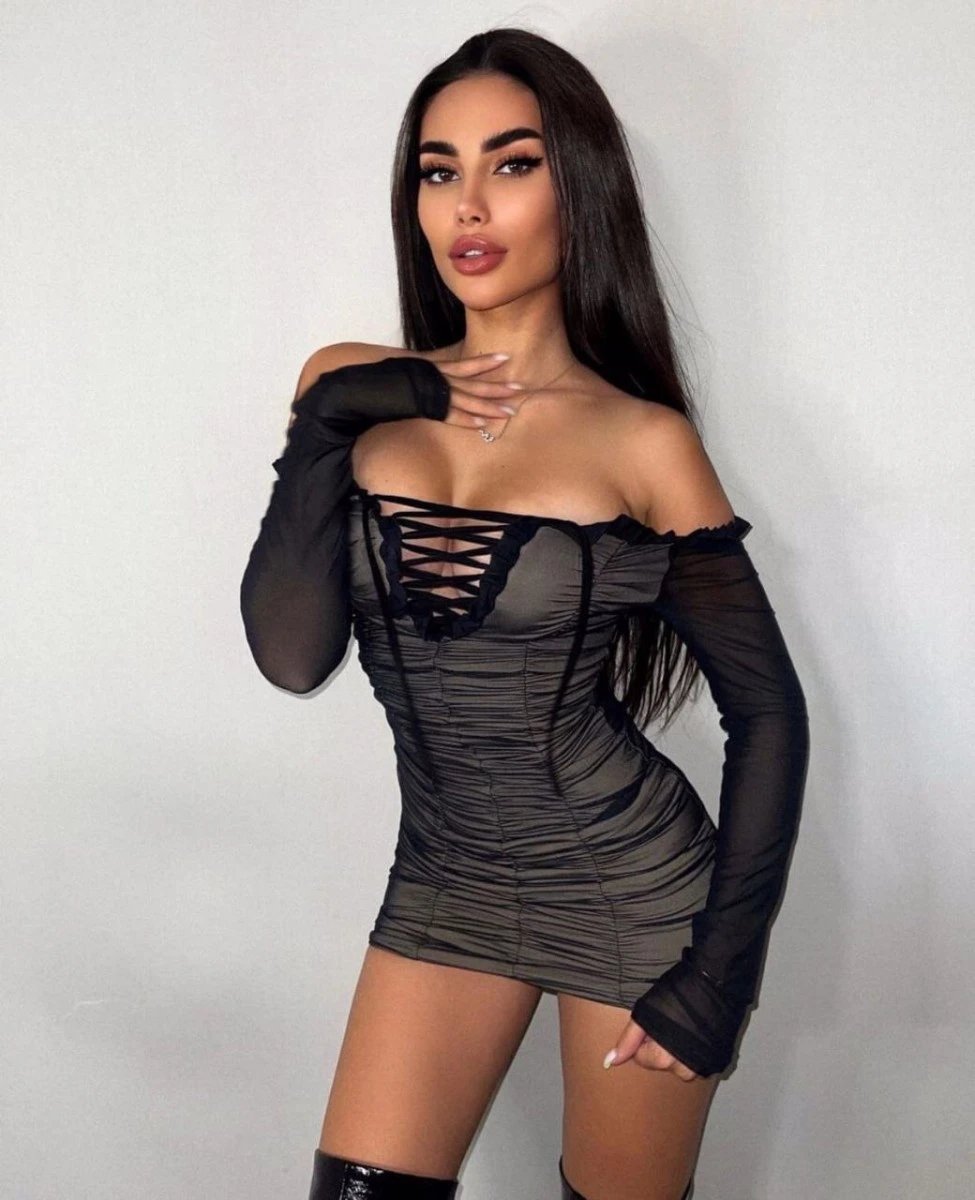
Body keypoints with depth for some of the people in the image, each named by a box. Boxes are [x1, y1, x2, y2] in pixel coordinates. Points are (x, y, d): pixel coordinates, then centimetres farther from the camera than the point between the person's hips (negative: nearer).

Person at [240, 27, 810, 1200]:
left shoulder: (641, 441, -11)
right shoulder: (352, 388, -2)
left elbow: (767, 714, -6)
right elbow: (292, 656, -9)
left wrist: (722, 971, -9)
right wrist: (326, 423, -17)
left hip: (633, 894, -2)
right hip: (443, 885, 3)